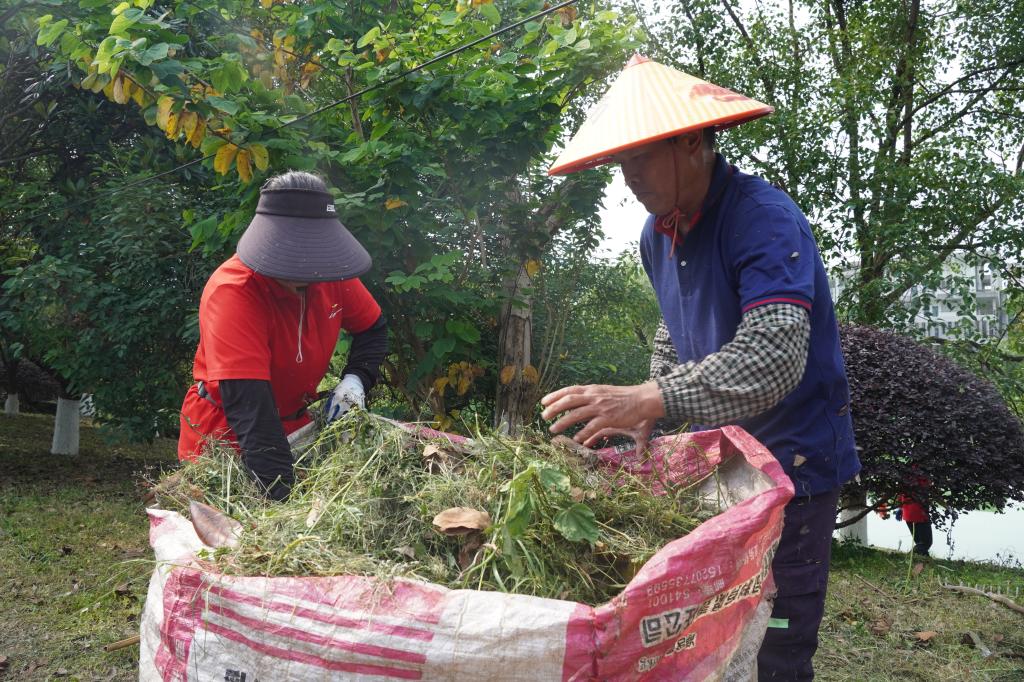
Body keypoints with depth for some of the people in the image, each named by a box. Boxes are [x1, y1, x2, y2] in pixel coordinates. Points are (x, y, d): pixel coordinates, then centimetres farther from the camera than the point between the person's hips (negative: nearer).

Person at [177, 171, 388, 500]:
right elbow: (247, 405, -38)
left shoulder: (332, 273, -12)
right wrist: (281, 492, -45)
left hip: (294, 423, 5)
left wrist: (355, 378, -12)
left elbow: (372, 328, 8)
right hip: (224, 433, -5)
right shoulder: (232, 291, -30)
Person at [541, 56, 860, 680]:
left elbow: (774, 357, -33)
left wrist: (653, 399, -41)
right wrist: (650, 409, 3)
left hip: (792, 458, -7)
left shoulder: (765, 219, -21)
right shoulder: (658, 233, 5)